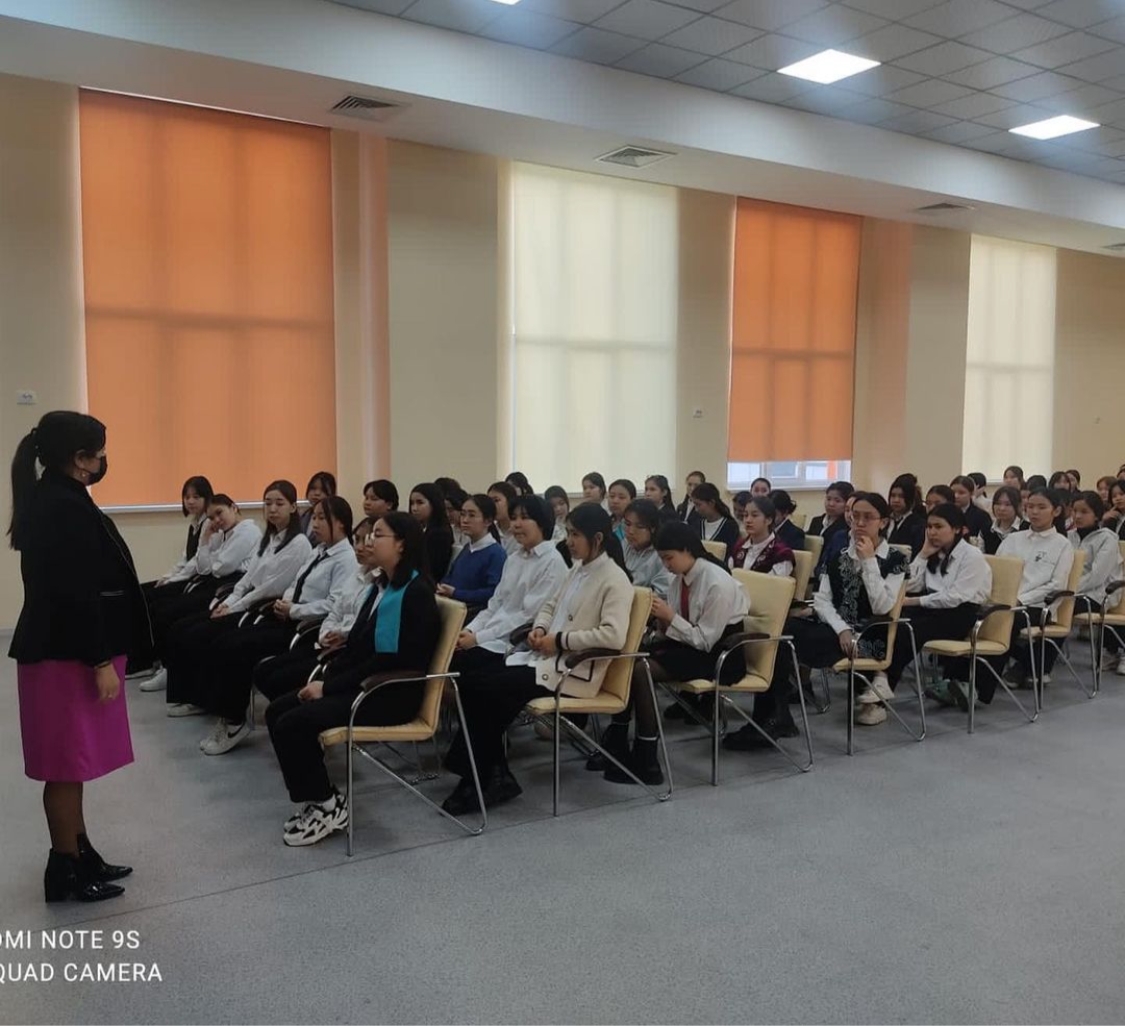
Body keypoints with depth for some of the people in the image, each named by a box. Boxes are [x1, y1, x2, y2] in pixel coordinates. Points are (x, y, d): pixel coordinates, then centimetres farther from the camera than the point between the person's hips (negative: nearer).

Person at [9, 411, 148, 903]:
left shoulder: (48, 499, 10)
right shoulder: (67, 508, -21)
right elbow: (77, 595, -23)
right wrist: (101, 663, -21)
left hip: (60, 649, 10)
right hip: (69, 655, -10)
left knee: (72, 763, 17)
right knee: (67, 764, 1)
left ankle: (79, 854, 29)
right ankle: (65, 870, 13)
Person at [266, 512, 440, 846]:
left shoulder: (416, 593, -16)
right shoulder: (381, 585, 13)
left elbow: (391, 659, -21)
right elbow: (356, 644, 14)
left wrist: (330, 687, -18)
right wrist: (325, 677, -2)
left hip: (393, 692, -9)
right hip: (364, 683, 9)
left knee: (294, 723, -20)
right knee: (277, 711, -1)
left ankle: (328, 805, -2)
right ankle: (314, 797, 7)